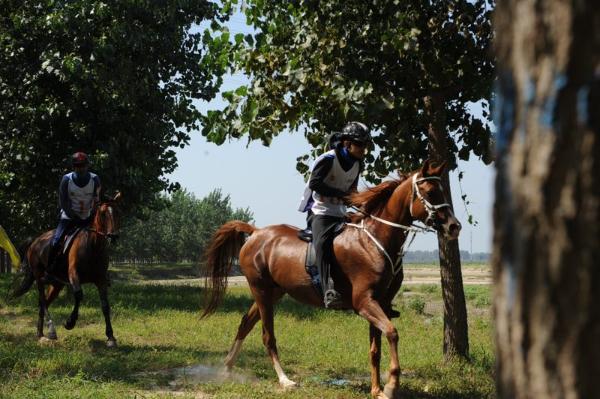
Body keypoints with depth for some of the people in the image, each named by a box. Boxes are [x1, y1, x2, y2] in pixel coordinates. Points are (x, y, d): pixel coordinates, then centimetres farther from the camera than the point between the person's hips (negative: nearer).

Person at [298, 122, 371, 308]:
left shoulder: (357, 164, 11)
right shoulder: (328, 160, -12)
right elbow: (315, 184, -20)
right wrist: (341, 194, -22)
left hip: (340, 213, 8)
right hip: (321, 211, -8)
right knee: (323, 243, -31)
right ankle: (329, 291, -43)